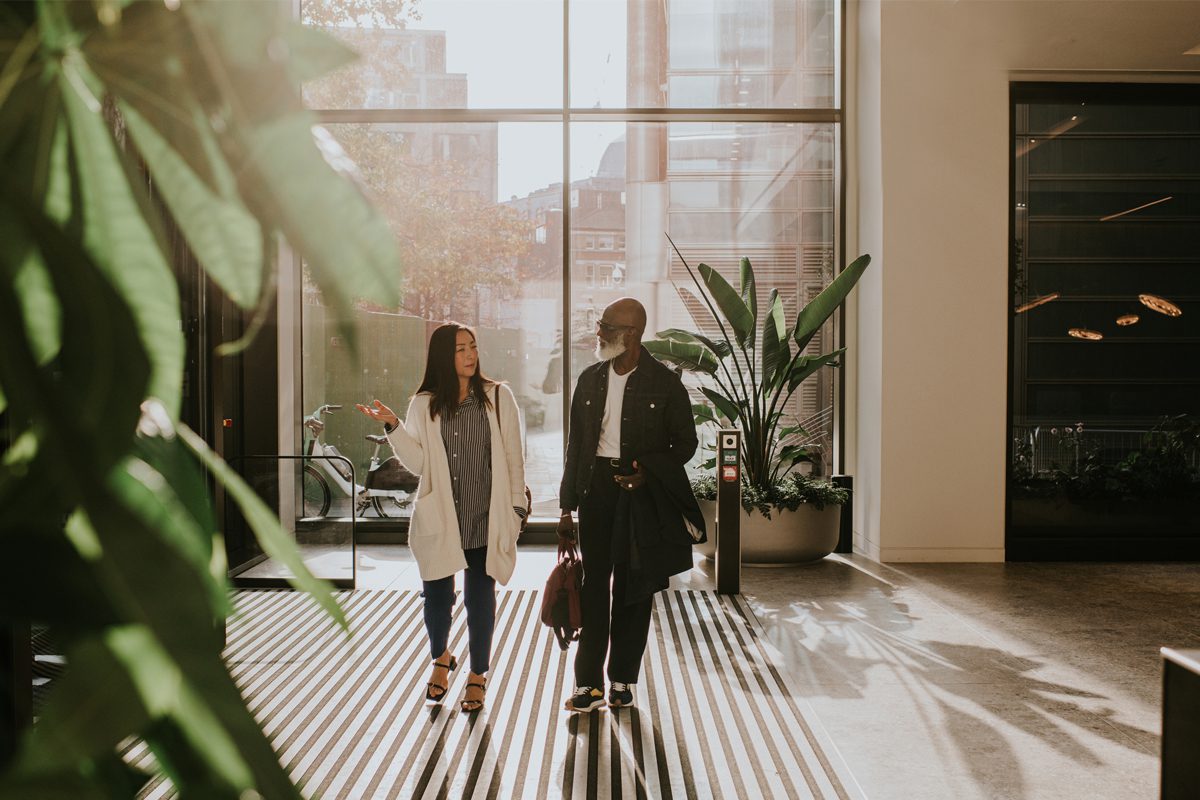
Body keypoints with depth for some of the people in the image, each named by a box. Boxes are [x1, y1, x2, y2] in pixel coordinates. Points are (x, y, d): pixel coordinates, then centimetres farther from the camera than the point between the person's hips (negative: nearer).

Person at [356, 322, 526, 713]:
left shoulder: (498, 397, 2)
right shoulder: (424, 404, 5)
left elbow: (513, 458, 3)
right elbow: (418, 462, -2)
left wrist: (515, 508, 1)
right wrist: (392, 426, -13)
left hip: (485, 519, -1)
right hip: (439, 519, 1)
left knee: (480, 599, 5)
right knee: (436, 595, 8)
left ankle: (478, 675, 26)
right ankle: (441, 658, 39)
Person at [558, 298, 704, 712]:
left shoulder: (665, 383, -4)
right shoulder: (590, 379, 8)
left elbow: (685, 442, 1)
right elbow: (576, 445, 11)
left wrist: (648, 471, -16)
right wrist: (567, 508, 9)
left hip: (644, 493, -3)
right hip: (597, 488, 3)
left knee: (633, 588, 6)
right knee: (593, 584, 1)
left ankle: (622, 681, 19)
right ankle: (588, 684, 9)